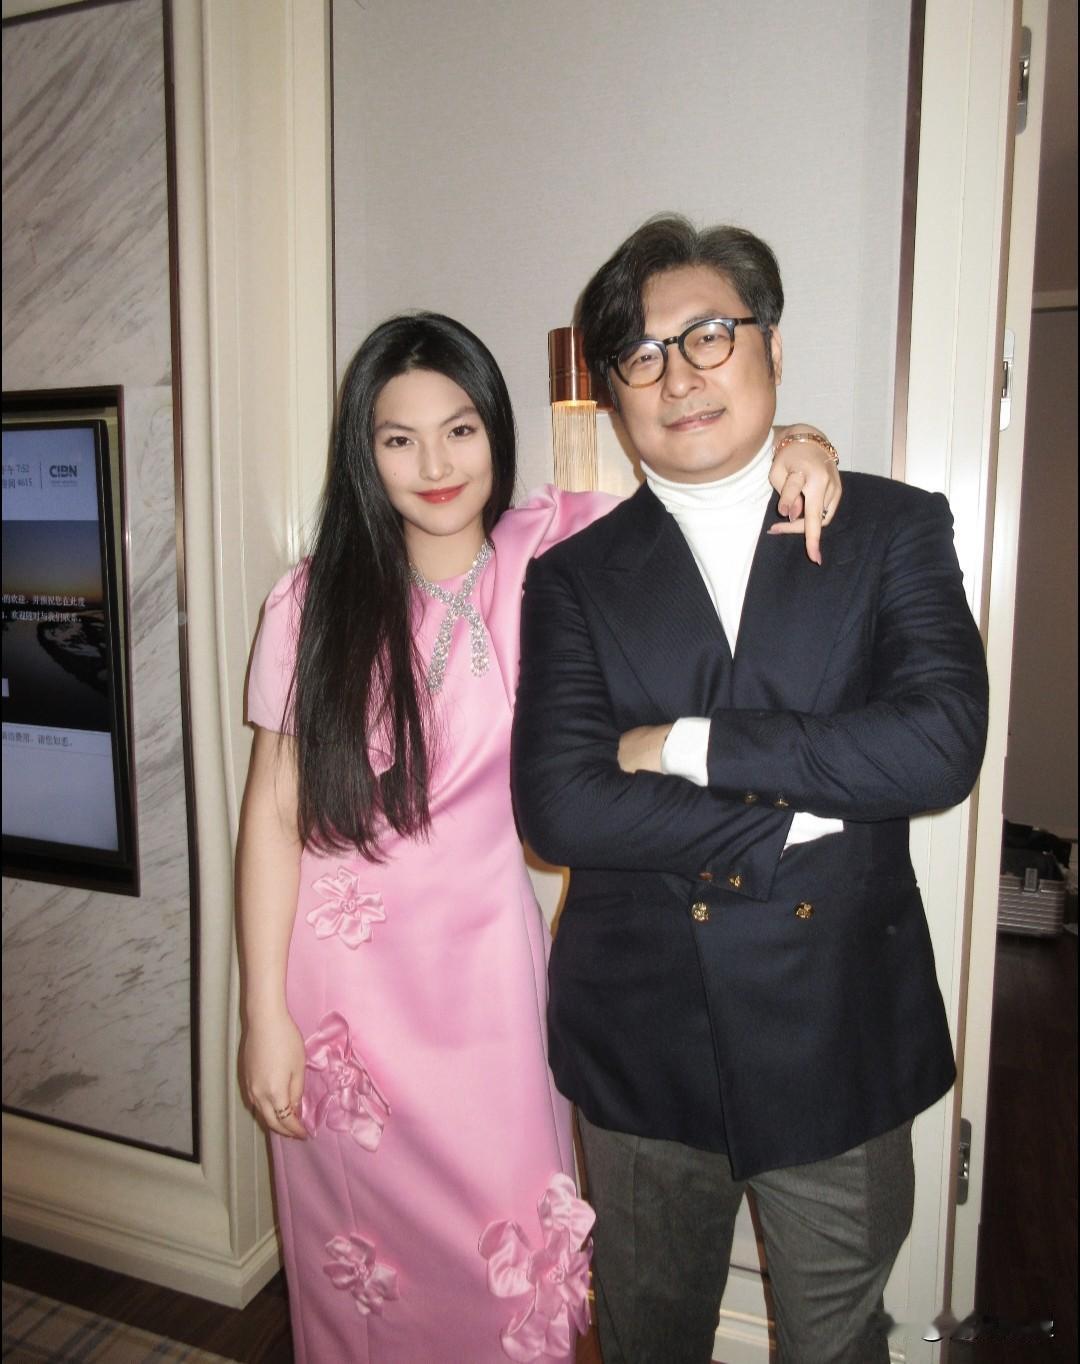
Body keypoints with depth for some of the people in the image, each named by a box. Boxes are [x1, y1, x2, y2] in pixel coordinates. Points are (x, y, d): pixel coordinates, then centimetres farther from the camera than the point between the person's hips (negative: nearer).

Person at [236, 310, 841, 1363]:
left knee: (509, 1254, 16)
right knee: (360, 1254, 17)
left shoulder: (552, 551, -5)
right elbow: (273, 811, -6)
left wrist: (790, 451, -22)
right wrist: (265, 1014, -6)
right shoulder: (314, 603, -8)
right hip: (345, 974, -1)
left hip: (493, 964, 1)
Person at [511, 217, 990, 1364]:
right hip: (641, 1043, 1)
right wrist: (804, 814, -18)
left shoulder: (895, 528, -3)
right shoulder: (575, 575, -4)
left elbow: (942, 742, -18)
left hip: (840, 1042, 0)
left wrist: (684, 743, -18)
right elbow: (557, 807, -16)